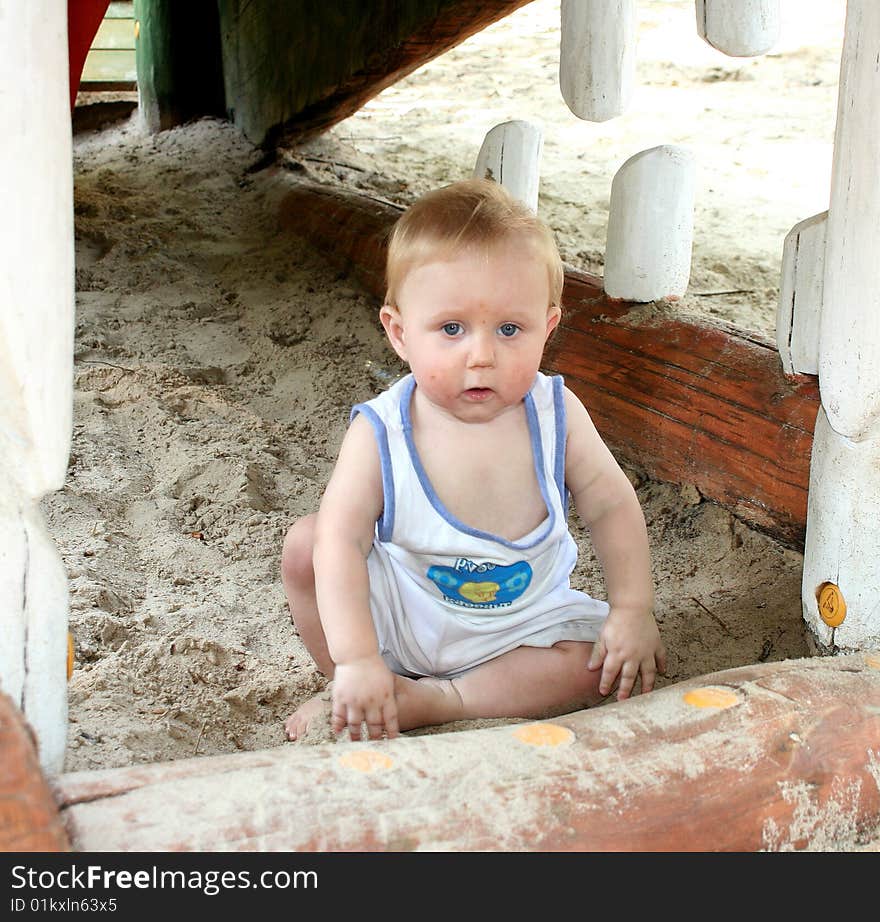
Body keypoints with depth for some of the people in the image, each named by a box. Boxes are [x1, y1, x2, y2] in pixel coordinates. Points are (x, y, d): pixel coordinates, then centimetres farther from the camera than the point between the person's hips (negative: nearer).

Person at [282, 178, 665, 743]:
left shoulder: (555, 415, -18)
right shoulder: (382, 432, -24)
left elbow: (612, 506, -7)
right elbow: (342, 538, -29)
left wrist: (633, 610, -14)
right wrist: (356, 659, -38)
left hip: (523, 615, 2)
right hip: (400, 611, -1)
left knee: (599, 665, -20)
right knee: (305, 546, -19)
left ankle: (428, 701, -15)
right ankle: (348, 693, -4)